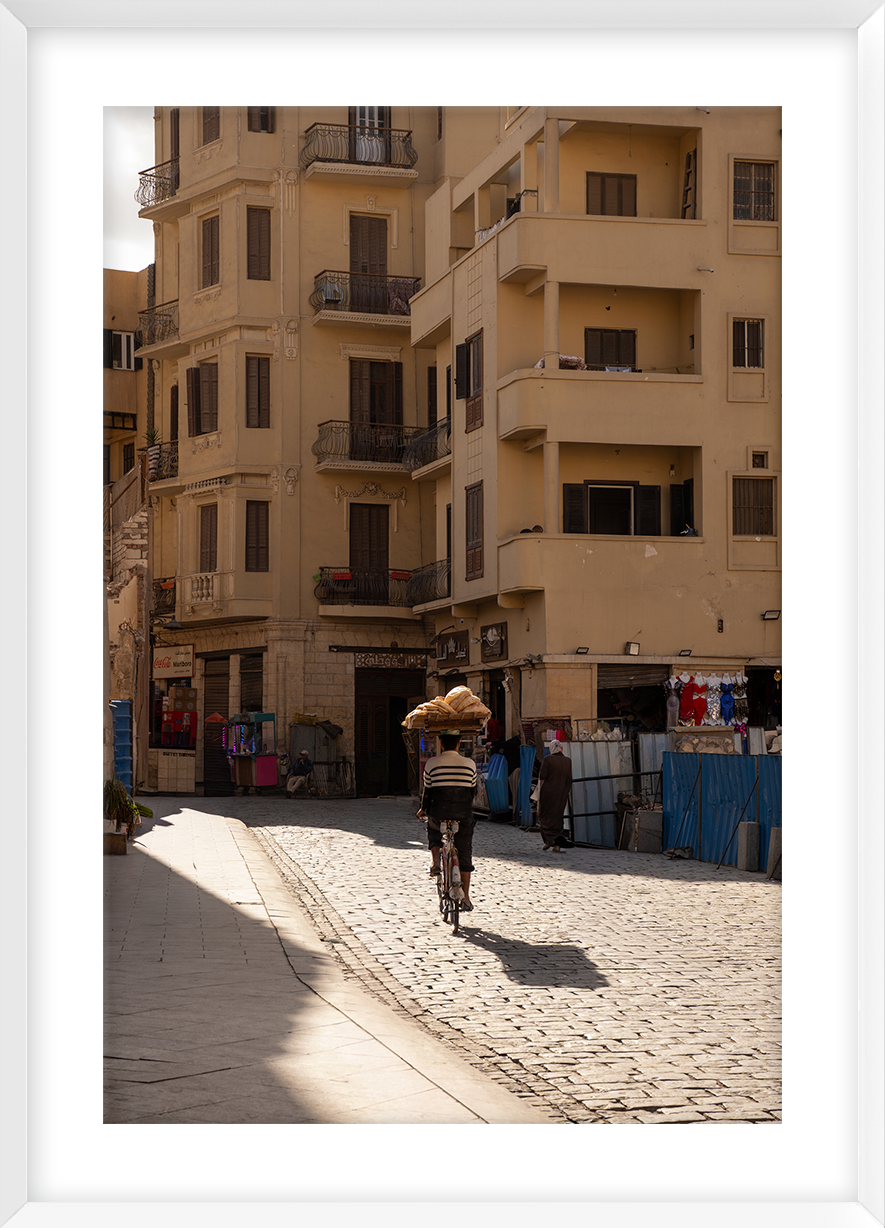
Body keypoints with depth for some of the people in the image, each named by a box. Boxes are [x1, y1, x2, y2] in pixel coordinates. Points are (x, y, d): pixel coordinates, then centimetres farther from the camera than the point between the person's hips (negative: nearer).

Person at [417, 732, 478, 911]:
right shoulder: (470, 764, 2)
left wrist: (423, 809, 23)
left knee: (433, 829, 35)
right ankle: (466, 899, 12)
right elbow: (472, 790, 12)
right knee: (464, 855, 13)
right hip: (464, 815, 1)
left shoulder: (432, 763, -3)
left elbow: (427, 790, 5)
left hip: (438, 813, -1)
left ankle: (435, 862, 12)